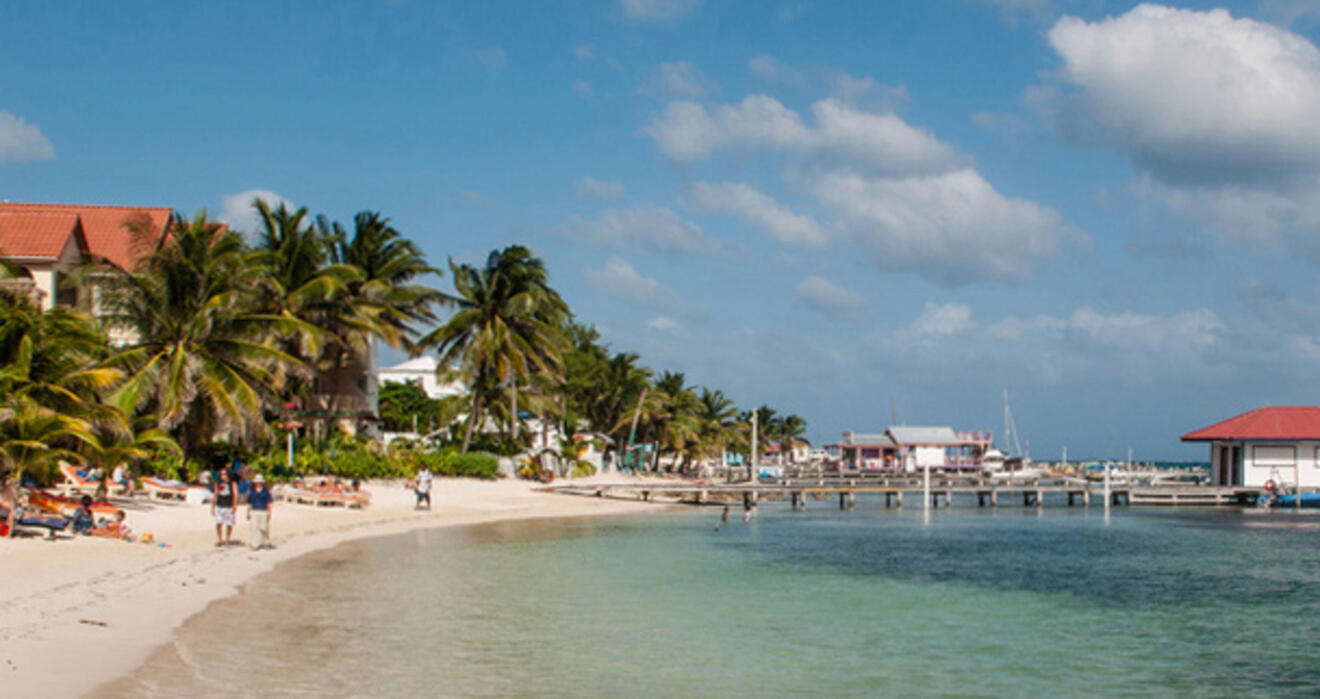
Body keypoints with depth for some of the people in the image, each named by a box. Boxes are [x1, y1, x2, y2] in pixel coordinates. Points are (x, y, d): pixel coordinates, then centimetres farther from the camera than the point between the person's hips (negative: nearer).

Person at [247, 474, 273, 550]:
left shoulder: (266, 491, 4)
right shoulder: (252, 492, 9)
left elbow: (269, 503, 4)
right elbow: (249, 503, 14)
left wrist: (269, 513, -2)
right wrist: (248, 513, 10)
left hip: (264, 512, -1)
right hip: (254, 512, 1)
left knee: (264, 528, 0)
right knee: (255, 528, -6)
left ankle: (266, 543, 18)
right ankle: (256, 545, -6)